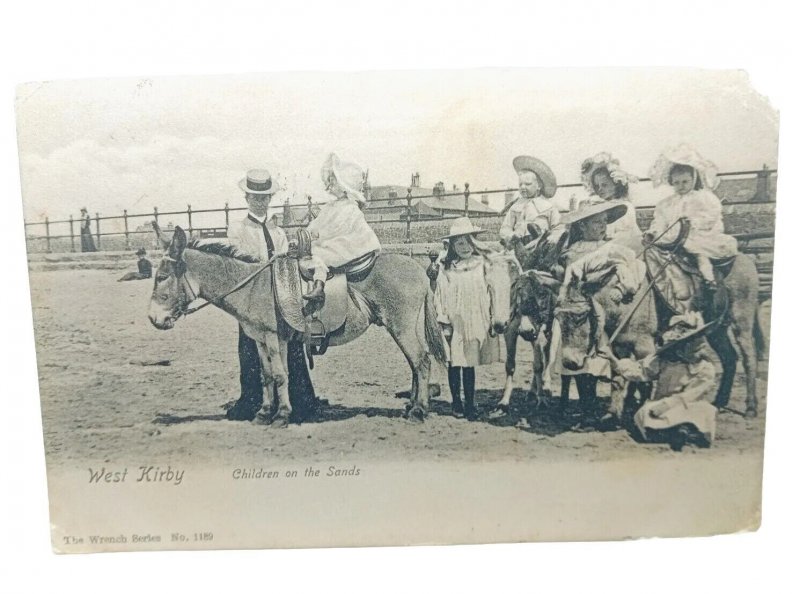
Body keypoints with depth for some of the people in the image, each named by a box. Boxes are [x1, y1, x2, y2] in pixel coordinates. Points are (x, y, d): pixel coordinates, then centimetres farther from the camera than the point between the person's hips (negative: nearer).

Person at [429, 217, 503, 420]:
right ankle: (456, 402, 22)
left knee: (469, 363, 5)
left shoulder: (482, 263, 3)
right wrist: (443, 320, -7)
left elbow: (491, 291, 7)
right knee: (454, 362, 7)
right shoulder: (445, 267, -2)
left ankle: (469, 404, 16)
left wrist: (495, 318, 5)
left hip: (476, 320, 1)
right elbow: (440, 295, -2)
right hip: (454, 322, 0)